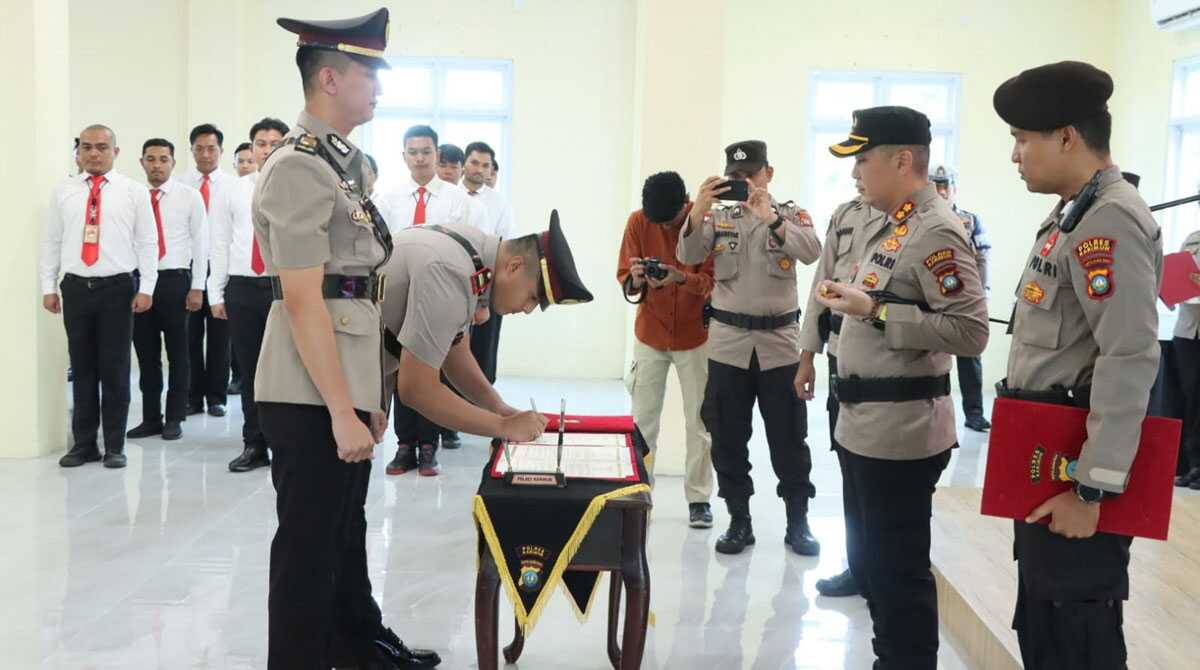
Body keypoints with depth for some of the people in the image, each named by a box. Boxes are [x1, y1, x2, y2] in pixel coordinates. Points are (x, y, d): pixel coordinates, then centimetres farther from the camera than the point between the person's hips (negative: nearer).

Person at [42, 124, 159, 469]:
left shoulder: (134, 191, 2)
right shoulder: (63, 192, 8)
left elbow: (147, 242, -1)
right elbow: (51, 241, 9)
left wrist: (146, 288, -8)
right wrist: (48, 286, 3)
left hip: (117, 287, -2)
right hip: (76, 287, 2)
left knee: (115, 368, 4)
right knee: (82, 368, 9)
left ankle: (115, 446, 14)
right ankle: (84, 443, 19)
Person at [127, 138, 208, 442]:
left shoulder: (189, 196, -1)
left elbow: (200, 243, -1)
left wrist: (197, 287, -6)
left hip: (174, 280, -2)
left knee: (177, 352, 6)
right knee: (146, 353, 9)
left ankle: (175, 418, 17)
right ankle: (151, 418, 20)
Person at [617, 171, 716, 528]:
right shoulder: (637, 222, -8)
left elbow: (714, 280, -14)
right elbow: (623, 277, -4)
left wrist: (681, 278, -33)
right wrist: (634, 281, -28)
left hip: (695, 336, -2)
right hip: (650, 335, 2)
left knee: (699, 422, 2)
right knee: (642, 420, 3)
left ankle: (699, 498, 11)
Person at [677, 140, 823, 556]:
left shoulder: (791, 214, 2)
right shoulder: (717, 217, 5)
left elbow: (812, 252, -17)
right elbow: (687, 257, -10)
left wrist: (770, 218, -28)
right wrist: (698, 211, -25)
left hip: (780, 342, -1)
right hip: (728, 342, 1)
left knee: (789, 439, 5)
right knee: (728, 439, 6)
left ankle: (798, 523, 18)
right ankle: (739, 521, 19)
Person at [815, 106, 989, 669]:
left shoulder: (937, 232, -17)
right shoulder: (885, 226, 13)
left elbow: (970, 332, -23)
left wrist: (875, 311, -23)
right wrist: (849, 301, 9)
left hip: (900, 433, -10)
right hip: (863, 425, 10)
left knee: (899, 573, 1)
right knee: (868, 563, 20)